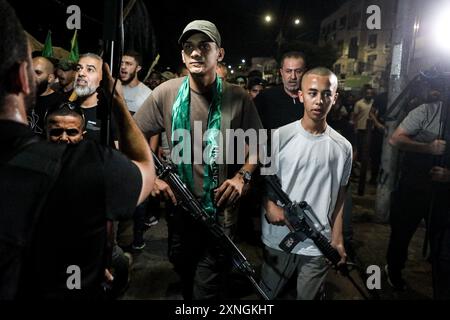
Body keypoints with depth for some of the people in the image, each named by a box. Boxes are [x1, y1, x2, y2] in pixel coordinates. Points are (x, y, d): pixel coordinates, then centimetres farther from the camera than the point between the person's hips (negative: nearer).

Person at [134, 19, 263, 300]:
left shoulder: (238, 98, -10)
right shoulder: (167, 93, -7)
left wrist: (243, 175, -15)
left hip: (220, 212, -2)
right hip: (178, 206, 3)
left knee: (207, 290, 6)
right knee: (185, 279, 26)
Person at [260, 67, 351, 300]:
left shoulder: (343, 147, 0)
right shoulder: (280, 136, -7)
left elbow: (339, 197, 6)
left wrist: (337, 240, 3)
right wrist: (269, 206, -17)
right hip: (279, 239, -1)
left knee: (308, 296, 17)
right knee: (267, 295, 16)